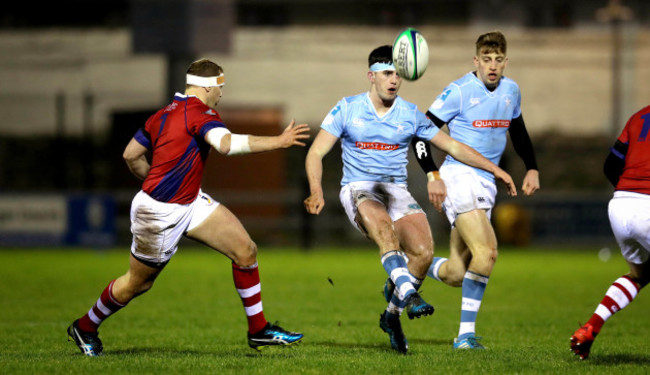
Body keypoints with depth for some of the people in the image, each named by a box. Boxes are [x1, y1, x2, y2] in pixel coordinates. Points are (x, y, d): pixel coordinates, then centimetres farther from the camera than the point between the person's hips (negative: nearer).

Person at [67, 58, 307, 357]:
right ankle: (85, 327, 33)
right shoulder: (199, 113, -20)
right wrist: (279, 142, -36)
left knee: (245, 250, -1)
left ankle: (259, 331, 5)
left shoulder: (165, 114, 6)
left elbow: (131, 155, 10)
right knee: (138, 283, 10)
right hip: (160, 213, -9)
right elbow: (226, 144, -39)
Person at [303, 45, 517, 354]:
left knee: (423, 251, -21)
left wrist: (495, 169, 5)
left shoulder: (411, 115, 6)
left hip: (397, 190, 3)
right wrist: (317, 191, -19)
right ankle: (408, 294, -50)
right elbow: (316, 154, -1)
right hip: (359, 189, -3)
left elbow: (453, 146, 12)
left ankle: (392, 315, 0)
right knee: (383, 225, -38)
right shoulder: (347, 109, 0)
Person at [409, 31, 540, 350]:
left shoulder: (511, 91, 9)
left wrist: (532, 168, 16)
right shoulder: (459, 91, -10)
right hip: (458, 177, -7)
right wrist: (432, 176, -17)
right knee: (486, 251, -24)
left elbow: (518, 131, 27)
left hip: (486, 183, 7)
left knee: (455, 275, 1)